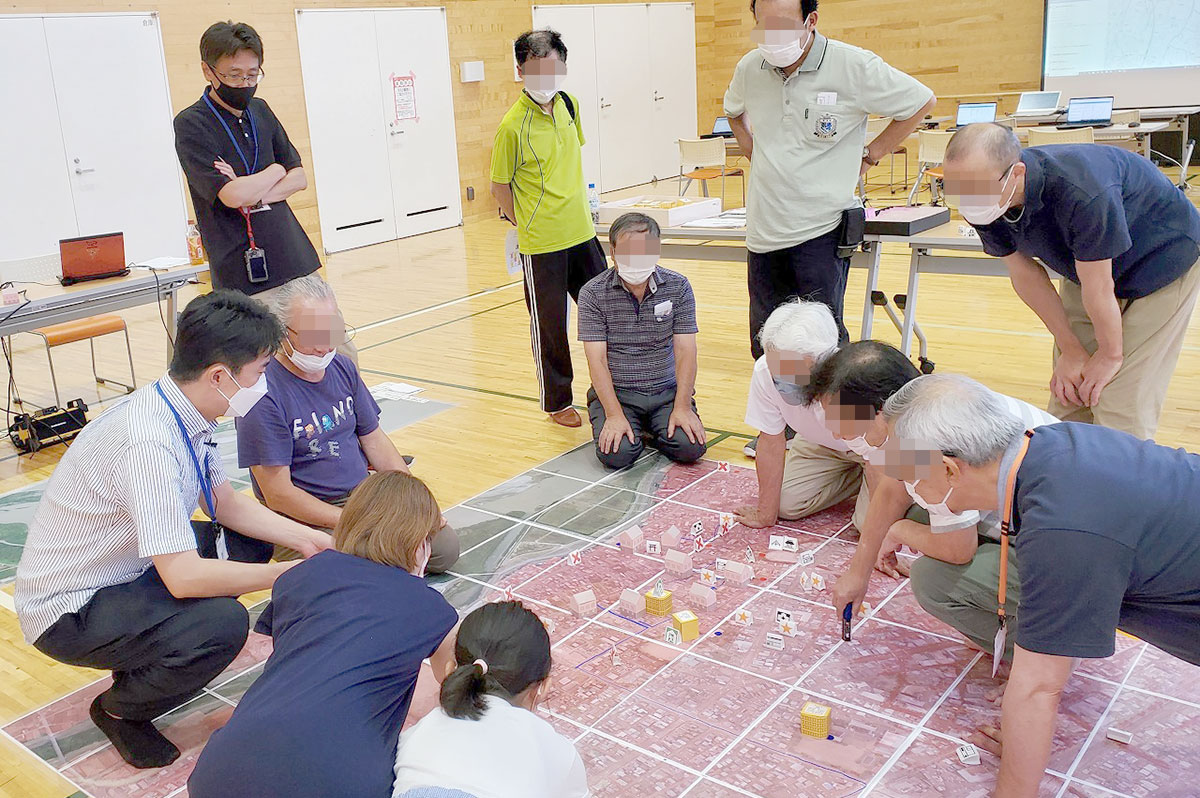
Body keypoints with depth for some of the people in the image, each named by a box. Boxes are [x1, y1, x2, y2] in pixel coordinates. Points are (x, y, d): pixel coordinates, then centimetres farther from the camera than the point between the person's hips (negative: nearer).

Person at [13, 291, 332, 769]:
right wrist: (289, 573, -24)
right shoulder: (148, 442, -33)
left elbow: (228, 505, 8)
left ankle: (145, 662, 14)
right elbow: (184, 577, -35)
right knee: (222, 622, -29)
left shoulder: (186, 412, -5)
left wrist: (307, 540, -4)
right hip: (65, 612, -9)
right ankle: (119, 710, 1)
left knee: (249, 541, 6)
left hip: (125, 573, 9)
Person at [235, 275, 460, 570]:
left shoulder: (343, 366, 4)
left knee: (445, 548, -5)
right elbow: (278, 495, -19)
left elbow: (374, 439, 12)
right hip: (305, 515, -6)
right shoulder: (264, 393, -19)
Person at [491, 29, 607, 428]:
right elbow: (500, 186, -7)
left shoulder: (568, 104, 4)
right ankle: (557, 403, 22)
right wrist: (528, 227, -2)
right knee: (548, 325, 6)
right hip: (541, 244, -6)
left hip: (582, 232, 6)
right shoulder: (513, 125, -15)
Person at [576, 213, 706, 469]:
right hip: (615, 392, -1)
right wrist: (614, 415, -22)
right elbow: (597, 359, -12)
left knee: (690, 447, -21)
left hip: (667, 391, 2)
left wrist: (682, 407, -15)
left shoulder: (678, 287, -1)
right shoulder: (593, 293, -7)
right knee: (617, 454, -25)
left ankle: (652, 427, 12)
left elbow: (685, 351, -4)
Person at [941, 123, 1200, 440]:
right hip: (1090, 268, 6)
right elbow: (1026, 275, -6)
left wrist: (1110, 355, -13)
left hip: (1162, 264, -6)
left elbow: (1098, 287, -28)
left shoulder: (1080, 191, -42)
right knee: (1067, 400, 2)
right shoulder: (984, 206, -20)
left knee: (1121, 408, -12)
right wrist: (1070, 349, -2)